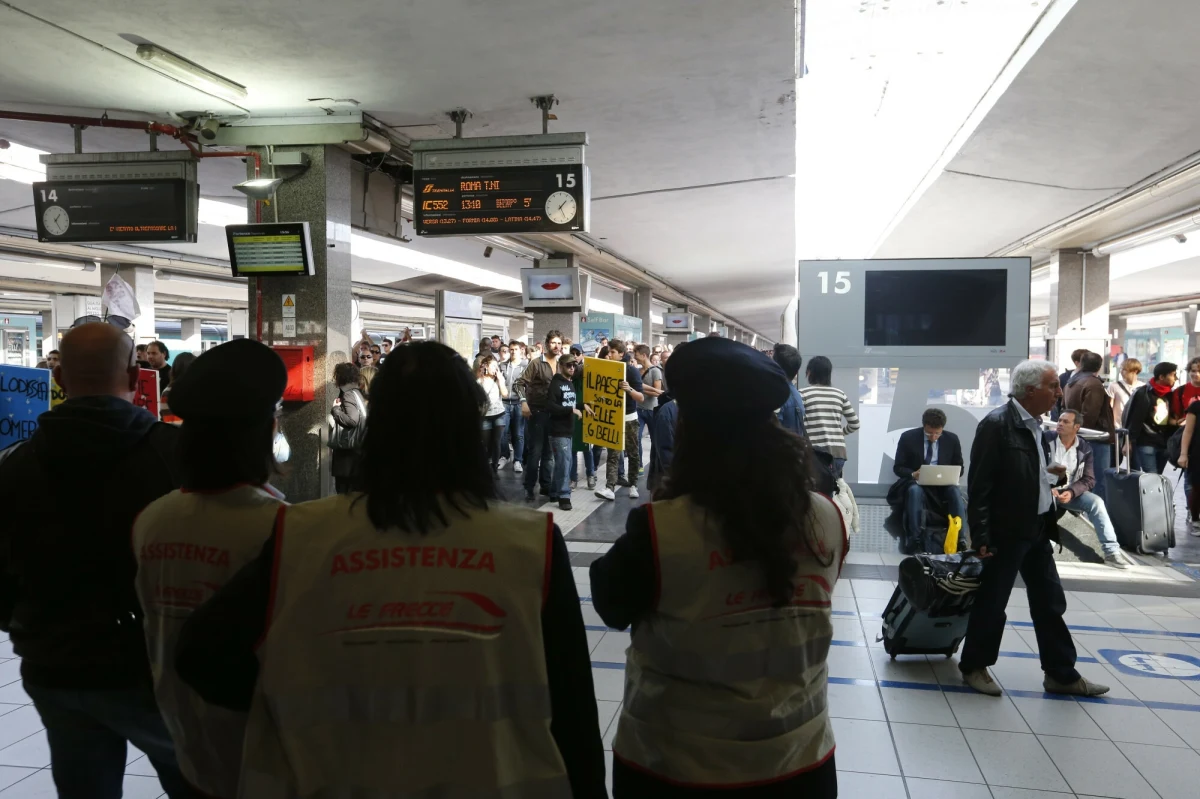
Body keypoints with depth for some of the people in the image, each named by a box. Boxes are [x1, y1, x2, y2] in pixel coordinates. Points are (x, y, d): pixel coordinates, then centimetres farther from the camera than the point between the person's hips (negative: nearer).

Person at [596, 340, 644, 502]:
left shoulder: (632, 370, -11)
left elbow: (641, 398, -15)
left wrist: (629, 389, -33)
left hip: (629, 418, -2)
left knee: (633, 453, 9)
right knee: (613, 454, -4)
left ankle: (633, 485, 22)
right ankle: (610, 488, -11)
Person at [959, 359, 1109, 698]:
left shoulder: (1035, 424, 9)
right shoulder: (996, 424, -17)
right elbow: (979, 485, -19)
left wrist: (1056, 475, -1)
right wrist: (981, 537, -21)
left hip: (1037, 530, 8)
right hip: (1005, 532, -8)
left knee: (1050, 603, 14)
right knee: (991, 603, 5)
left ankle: (1062, 674, 26)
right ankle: (974, 666, 22)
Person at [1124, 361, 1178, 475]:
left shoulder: (1169, 395, 11)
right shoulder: (1143, 394, -9)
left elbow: (1171, 417, 21)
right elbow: (1134, 420, -12)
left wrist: (1175, 421, 1)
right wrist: (1129, 442, -13)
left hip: (1163, 444, 7)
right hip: (1145, 443, -7)